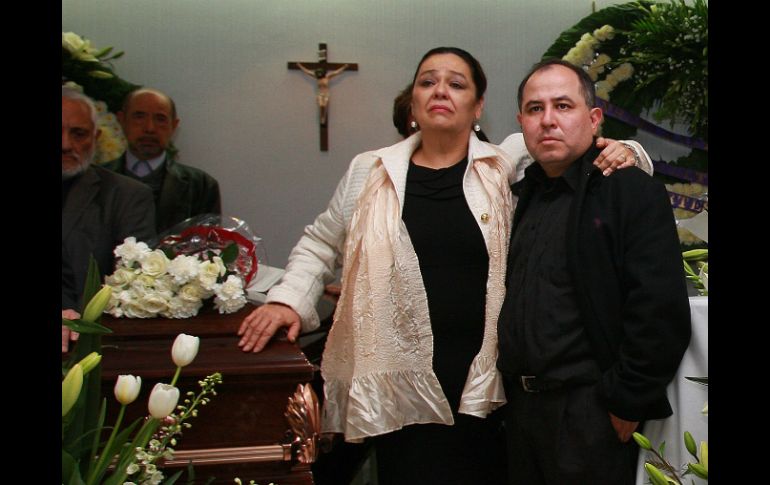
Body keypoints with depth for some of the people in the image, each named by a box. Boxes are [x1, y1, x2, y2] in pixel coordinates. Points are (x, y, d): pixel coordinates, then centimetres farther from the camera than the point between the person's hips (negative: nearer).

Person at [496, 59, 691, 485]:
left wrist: (626, 402, -15)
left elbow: (661, 313, -17)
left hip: (590, 413, -6)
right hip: (520, 403, 7)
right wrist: (512, 386, 11)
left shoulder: (634, 192, -10)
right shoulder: (523, 197, 12)